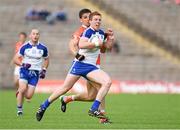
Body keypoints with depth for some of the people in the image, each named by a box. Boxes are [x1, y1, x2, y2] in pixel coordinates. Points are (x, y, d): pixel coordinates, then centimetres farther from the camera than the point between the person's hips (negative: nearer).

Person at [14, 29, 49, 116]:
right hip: (25, 70, -2)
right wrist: (22, 64, -19)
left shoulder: (43, 48, 3)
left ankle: (19, 92, 29)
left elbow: (46, 59, 20)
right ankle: (19, 109, -5)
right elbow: (15, 59, -1)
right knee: (23, 89, -25)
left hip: (35, 73, 2)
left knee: (28, 96, -8)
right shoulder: (25, 47, -3)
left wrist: (44, 70, 5)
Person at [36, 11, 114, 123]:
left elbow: (107, 46, 25)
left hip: (92, 67, 6)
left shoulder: (101, 33, 11)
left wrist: (110, 40, 5)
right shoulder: (88, 31, -11)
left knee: (108, 81, -18)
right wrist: (96, 43, -25)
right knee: (65, 88, 0)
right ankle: (43, 106, 17)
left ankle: (94, 110, -18)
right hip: (80, 63, -6)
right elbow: (81, 45, -26)